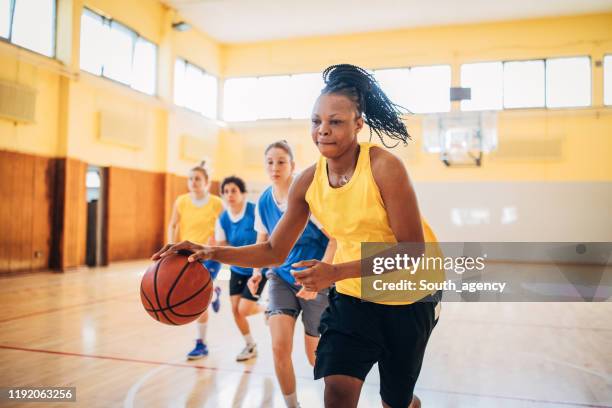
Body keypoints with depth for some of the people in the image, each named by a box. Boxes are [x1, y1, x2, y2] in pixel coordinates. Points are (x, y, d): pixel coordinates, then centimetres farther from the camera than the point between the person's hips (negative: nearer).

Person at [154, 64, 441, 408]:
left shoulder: (384, 167, -25)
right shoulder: (308, 182, -10)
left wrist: (336, 272, -35)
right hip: (353, 293, 3)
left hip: (407, 295, -2)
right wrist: (213, 252, -19)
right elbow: (274, 251, -4)